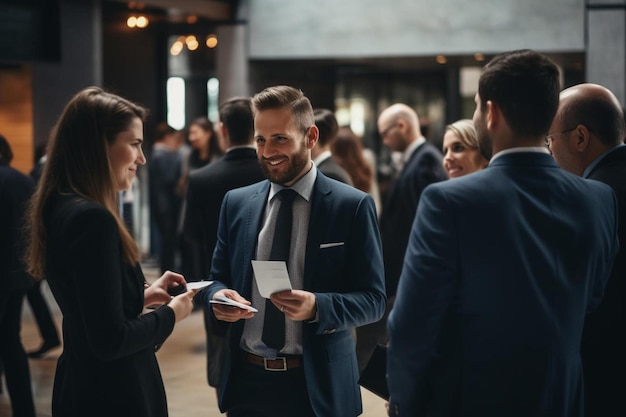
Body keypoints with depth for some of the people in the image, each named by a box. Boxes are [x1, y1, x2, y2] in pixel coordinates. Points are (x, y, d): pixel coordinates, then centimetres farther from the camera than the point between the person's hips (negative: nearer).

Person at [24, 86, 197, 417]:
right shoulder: (92, 218, -23)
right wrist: (169, 313, -10)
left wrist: (142, 295, 9)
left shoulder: (61, 208, 5)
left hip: (82, 387, 9)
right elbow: (110, 339, -24)